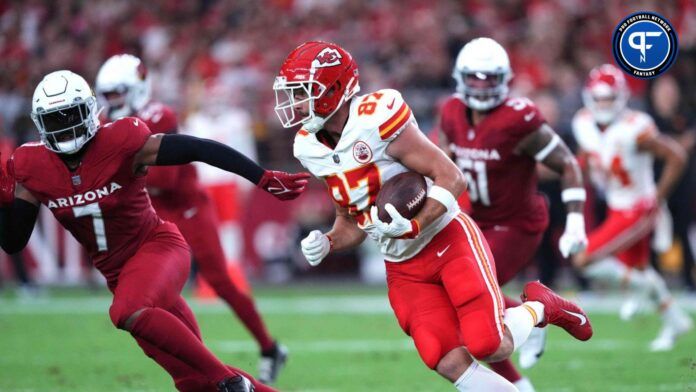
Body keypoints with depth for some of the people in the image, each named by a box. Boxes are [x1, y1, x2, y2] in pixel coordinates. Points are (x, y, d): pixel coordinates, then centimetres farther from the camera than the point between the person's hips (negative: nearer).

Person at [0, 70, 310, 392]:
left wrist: (265, 179, -28)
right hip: (117, 271, 5)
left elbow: (198, 150, -22)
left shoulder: (118, 142, -19)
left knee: (128, 312, -36)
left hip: (157, 245, -5)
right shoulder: (32, 167, -6)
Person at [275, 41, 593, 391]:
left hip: (448, 240, -6)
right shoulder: (312, 149, 2)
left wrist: (413, 227, -30)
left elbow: (451, 179, -18)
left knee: (490, 347, -18)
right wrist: (326, 244, -7)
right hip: (403, 268, 6)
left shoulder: (376, 119, -21)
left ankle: (538, 306, 14)